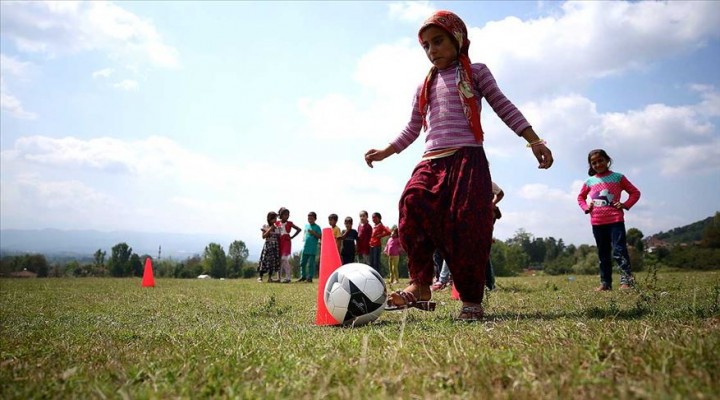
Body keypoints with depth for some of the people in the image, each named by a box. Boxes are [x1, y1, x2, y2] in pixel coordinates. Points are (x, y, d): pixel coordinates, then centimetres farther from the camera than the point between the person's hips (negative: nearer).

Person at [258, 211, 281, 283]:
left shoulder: (277, 228, 11)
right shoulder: (265, 227, 1)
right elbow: (263, 236, -8)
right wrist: (270, 229, -11)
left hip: (275, 246, 4)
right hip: (268, 245, -4)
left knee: (273, 261, 1)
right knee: (265, 260, -7)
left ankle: (270, 277, 9)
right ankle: (260, 277, 0)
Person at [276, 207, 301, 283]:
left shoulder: (289, 223, -1)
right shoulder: (277, 223, 5)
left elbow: (299, 229, 2)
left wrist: (292, 237, -1)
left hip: (286, 242, -4)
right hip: (279, 242, 4)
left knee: (284, 259, -16)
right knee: (279, 259, 8)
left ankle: (288, 277, -15)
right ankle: (279, 277, 17)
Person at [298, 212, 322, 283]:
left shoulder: (317, 227, -2)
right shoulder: (306, 226, 14)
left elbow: (320, 236, -7)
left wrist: (314, 233, -18)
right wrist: (304, 240, 15)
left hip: (312, 249, -6)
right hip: (305, 248, 6)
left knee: (311, 264, -2)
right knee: (302, 263, 8)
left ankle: (310, 277, 3)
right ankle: (303, 276, 19)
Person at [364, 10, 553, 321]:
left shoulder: (475, 72, 13)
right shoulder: (425, 86, 25)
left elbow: (504, 107, 9)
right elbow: (412, 128, 30)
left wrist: (534, 141, 0)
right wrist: (385, 151, 19)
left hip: (467, 158, -3)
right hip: (431, 160, 4)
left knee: (467, 226, -14)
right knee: (412, 203, -25)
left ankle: (472, 300, -4)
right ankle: (420, 286, -24)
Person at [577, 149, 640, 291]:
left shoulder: (618, 177, 1)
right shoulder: (589, 182, 9)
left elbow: (635, 192, 6)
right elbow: (580, 197, 25)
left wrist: (625, 205, -8)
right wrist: (586, 208, 6)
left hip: (615, 220, -4)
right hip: (597, 222, 4)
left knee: (618, 251, -15)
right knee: (603, 254, 10)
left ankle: (627, 280, -13)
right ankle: (605, 283, 16)